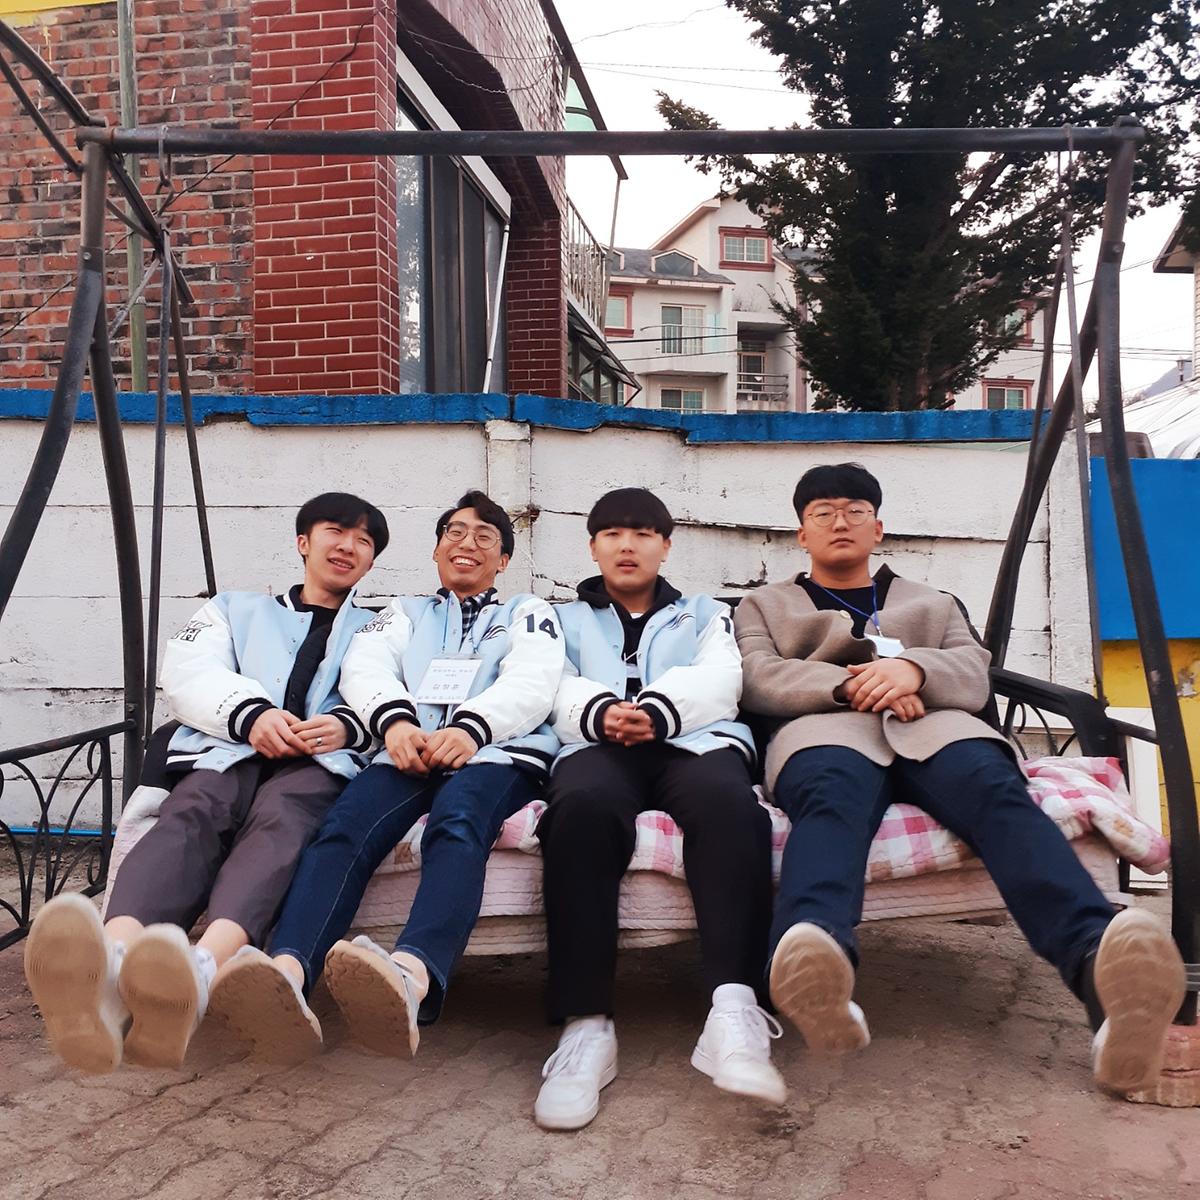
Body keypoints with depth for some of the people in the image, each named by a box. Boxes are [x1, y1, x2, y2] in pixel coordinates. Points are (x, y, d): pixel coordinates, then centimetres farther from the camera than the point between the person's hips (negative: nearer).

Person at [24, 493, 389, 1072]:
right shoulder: (237, 609, 32)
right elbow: (189, 671, 11)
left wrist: (346, 725, -14)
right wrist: (251, 713, -11)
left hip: (322, 760, -1)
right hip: (229, 748, 1)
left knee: (277, 819, -38)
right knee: (193, 812, -36)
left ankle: (200, 970, -69)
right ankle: (109, 967, -67)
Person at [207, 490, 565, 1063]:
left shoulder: (528, 612, 28)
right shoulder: (406, 611, 34)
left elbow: (531, 682, 6)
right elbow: (366, 665, 12)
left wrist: (471, 727, -16)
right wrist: (394, 719, -14)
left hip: (499, 749, -2)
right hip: (409, 748, 2)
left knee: (456, 821, -39)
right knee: (346, 825, -32)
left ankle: (411, 978, -66)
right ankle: (286, 973, -58)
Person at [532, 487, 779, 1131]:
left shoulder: (705, 614, 30)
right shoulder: (566, 619, 31)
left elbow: (718, 680, 8)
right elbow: (554, 691, 10)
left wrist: (658, 709, -15)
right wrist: (601, 712, -15)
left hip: (695, 741, 1)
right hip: (598, 746, 0)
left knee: (727, 802, -37)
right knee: (581, 809, -38)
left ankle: (734, 1009, -48)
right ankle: (586, 1026, -39)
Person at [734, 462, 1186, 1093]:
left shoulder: (933, 603, 35)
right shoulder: (764, 605, 30)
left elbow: (974, 675, 16)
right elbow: (756, 679, 9)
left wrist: (912, 669, -9)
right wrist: (851, 685, -10)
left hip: (935, 727, 2)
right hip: (826, 728, -1)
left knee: (997, 789, -36)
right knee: (832, 798, -41)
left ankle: (1100, 963, -62)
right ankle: (813, 958, -71)